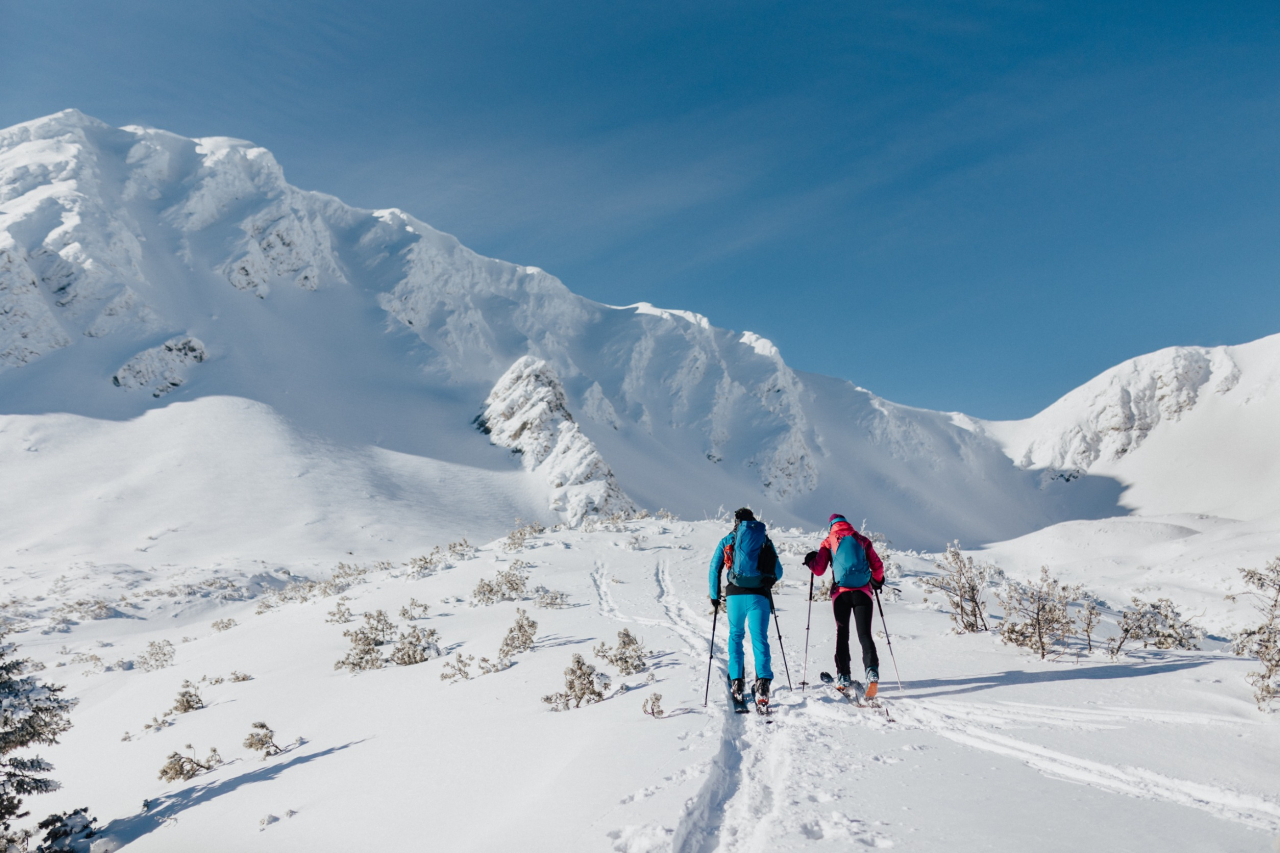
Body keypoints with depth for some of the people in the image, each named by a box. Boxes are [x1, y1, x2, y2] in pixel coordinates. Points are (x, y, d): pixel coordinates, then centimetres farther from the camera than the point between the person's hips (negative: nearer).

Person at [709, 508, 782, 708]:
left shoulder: (727, 541, 9)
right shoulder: (766, 540, 13)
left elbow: (714, 569, 5)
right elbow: (778, 571, 15)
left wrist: (714, 595, 13)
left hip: (735, 594, 0)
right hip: (760, 595, 0)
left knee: (735, 636, 16)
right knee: (759, 638, 1)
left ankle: (737, 681, 9)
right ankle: (763, 680, -17)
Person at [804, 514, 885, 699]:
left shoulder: (828, 542, 9)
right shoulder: (862, 540, 14)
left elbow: (818, 570, 4)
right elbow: (878, 566, 10)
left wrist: (810, 561, 25)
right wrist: (877, 581, 31)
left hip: (841, 592, -1)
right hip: (862, 592, 1)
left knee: (842, 634, 13)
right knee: (865, 634, -2)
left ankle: (843, 677, 9)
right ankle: (872, 671, -24)